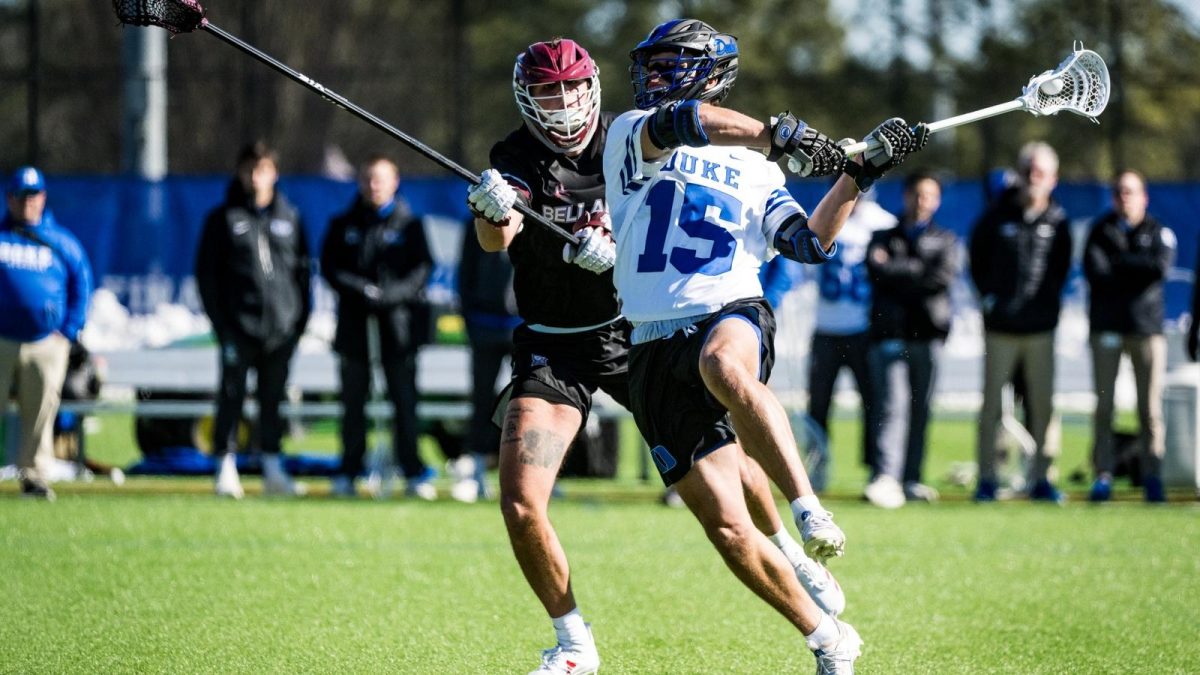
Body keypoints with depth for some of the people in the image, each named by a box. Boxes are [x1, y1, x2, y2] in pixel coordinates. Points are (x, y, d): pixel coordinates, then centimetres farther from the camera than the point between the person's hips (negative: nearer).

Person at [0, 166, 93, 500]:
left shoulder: (61, 242, 7)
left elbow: (81, 283, 12)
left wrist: (70, 330, 3)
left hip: (46, 343, 1)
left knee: (40, 413, 1)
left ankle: (34, 475, 8)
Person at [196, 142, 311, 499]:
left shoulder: (289, 218, 11)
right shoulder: (224, 218, 3)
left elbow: (303, 269, 15)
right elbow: (206, 272, 2)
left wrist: (301, 317, 7)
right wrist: (220, 320, -6)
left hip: (281, 325, 3)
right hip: (239, 326, -3)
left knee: (273, 399, 8)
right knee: (231, 397, -4)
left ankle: (273, 470, 12)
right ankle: (225, 469, -1)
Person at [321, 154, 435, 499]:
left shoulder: (408, 225, 8)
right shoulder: (343, 225, 12)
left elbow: (423, 269, 1)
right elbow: (329, 266, 6)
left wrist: (392, 293, -15)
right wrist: (357, 289, -11)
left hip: (398, 320, -1)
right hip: (355, 322, 2)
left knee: (404, 397, -3)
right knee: (353, 399, 3)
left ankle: (413, 471, 0)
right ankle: (348, 473, 8)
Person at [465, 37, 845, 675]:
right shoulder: (519, 158, -12)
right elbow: (497, 239, -29)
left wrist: (618, 252, -24)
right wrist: (491, 210, -53)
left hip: (634, 329, 1)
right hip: (553, 347, -1)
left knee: (724, 459, 4)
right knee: (520, 504, -15)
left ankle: (791, 555, 35)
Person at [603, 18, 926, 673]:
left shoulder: (753, 168, 20)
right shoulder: (630, 133, 12)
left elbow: (809, 244, 12)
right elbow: (677, 123, -10)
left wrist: (861, 173, 6)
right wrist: (779, 135, -19)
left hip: (731, 315, -1)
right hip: (655, 345, 1)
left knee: (724, 367, -42)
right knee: (728, 530, -5)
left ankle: (809, 509, -47)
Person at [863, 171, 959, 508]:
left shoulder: (945, 241, 17)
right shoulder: (884, 238, 17)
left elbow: (945, 274, -3)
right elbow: (877, 270, -4)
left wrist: (899, 271, -6)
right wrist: (920, 271, -7)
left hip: (928, 332, 2)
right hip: (890, 333, -2)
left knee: (920, 410, 4)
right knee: (893, 405, -15)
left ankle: (911, 479, 10)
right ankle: (887, 477, -27)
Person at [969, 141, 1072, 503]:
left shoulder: (1057, 221, 4)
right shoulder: (997, 216, 0)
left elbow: (1062, 266, 14)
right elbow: (978, 259, 9)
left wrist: (1049, 297, 4)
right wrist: (988, 296, 2)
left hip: (1041, 327, 2)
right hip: (1000, 327, -2)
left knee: (1043, 405, 2)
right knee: (992, 404, -1)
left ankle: (1041, 478, 9)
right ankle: (987, 480, 4)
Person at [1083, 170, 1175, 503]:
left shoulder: (1158, 233, 9)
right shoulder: (1101, 231, 9)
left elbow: (1160, 268, -10)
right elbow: (1094, 271, -6)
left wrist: (1119, 262, -7)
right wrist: (1137, 271, -7)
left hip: (1146, 326, 0)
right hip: (1106, 328, 0)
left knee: (1150, 406, -1)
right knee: (1103, 403, -2)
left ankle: (1152, 475, 3)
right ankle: (1103, 473, 0)